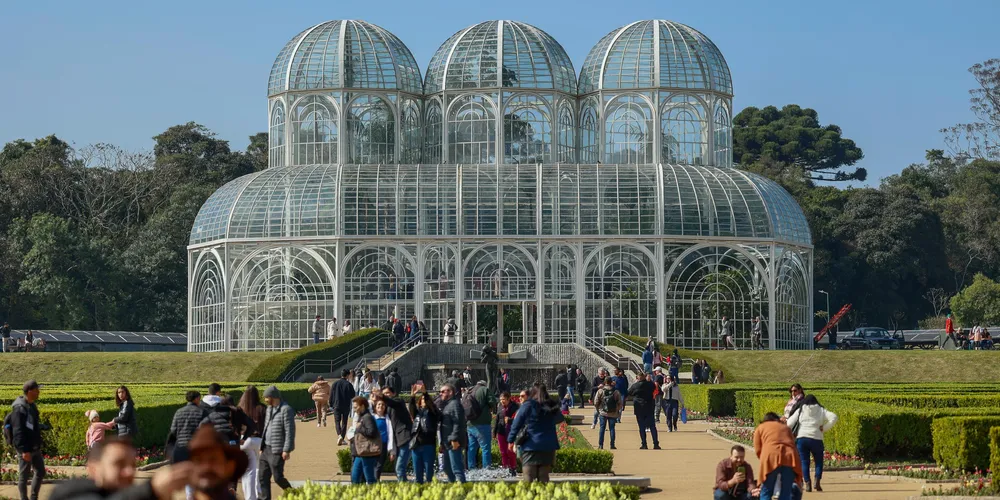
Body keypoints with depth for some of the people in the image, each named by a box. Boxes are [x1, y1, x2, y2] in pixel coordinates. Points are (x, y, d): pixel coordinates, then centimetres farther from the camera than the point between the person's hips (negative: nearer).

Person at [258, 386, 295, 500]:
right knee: (262, 477, 5)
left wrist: (287, 450, -20)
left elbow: (290, 431, -16)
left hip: (277, 451, -9)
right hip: (266, 449, 9)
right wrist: (261, 447, 18)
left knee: (278, 477, -5)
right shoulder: (269, 409, 15)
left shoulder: (286, 410, -12)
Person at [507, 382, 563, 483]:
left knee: (528, 478, -3)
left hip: (531, 446, -4)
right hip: (548, 447, 4)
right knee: (544, 477, 8)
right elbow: (559, 419, 27)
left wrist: (511, 440, 2)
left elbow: (516, 424, -5)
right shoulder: (552, 408, 6)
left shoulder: (527, 406, -7)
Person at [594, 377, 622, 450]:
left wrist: (598, 408, 17)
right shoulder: (616, 392, -4)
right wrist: (618, 411, 17)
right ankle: (612, 445, 5)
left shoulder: (600, 391, -6)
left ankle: (600, 445, 2)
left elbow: (596, 403, -2)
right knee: (612, 428, 7)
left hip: (603, 413, 0)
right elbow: (620, 403, 1)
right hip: (613, 414, 0)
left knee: (602, 428, 6)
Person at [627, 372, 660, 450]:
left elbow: (629, 392, 7)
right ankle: (656, 444, 1)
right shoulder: (650, 384, -3)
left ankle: (644, 444, -1)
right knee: (652, 426, 5)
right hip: (649, 408, 2)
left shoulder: (635, 385, -10)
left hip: (639, 408, -2)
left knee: (642, 427, 3)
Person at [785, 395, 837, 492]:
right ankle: (817, 481, -5)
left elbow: (789, 423, 3)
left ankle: (808, 483, -7)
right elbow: (833, 417, -4)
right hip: (816, 439, 0)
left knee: (804, 462, 5)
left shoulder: (801, 410, 9)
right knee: (819, 461, 13)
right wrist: (824, 428, 2)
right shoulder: (821, 410, 9)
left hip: (801, 438, 0)